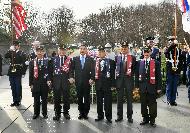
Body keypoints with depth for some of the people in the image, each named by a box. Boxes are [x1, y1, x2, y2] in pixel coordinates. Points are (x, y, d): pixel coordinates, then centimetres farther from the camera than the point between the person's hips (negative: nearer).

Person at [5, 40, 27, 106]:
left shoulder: (22, 53, -2)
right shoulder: (11, 52, 11)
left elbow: (24, 63, -4)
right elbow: (6, 56, -6)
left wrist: (23, 71, -9)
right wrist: (10, 50, -13)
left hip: (18, 73, -5)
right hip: (11, 72, 5)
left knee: (18, 88, 1)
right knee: (13, 88, 10)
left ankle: (18, 101, 12)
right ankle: (14, 101, 20)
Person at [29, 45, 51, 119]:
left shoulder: (47, 61, 2)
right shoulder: (32, 62, 5)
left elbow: (49, 72, -1)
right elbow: (30, 74, 5)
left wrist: (48, 80, -15)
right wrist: (31, 84, 1)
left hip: (44, 83, -1)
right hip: (36, 84, 1)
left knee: (44, 99, 8)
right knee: (36, 100, 9)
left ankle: (44, 113, 21)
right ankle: (36, 113, 23)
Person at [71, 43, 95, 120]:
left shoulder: (90, 59, 4)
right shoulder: (75, 59, 9)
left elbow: (93, 70, 0)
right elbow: (72, 69, 7)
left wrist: (92, 78, -12)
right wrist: (72, 77, -5)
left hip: (87, 82, -1)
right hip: (78, 81, 1)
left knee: (87, 98, 3)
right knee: (79, 98, 6)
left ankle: (86, 113, 15)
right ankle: (81, 113, 17)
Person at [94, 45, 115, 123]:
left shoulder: (110, 61, -1)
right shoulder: (95, 61, 9)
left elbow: (112, 73, -3)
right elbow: (93, 72, 15)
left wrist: (112, 84, -6)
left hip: (107, 84, -3)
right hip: (98, 84, 4)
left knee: (108, 101, 1)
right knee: (99, 100, 11)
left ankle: (108, 116, 11)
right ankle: (100, 116, 22)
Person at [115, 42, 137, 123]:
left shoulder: (132, 57, 3)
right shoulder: (117, 57, 8)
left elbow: (135, 68, 6)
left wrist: (131, 74, -5)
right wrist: (116, 74, 3)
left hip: (129, 80, -2)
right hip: (119, 80, 2)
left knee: (129, 99, 4)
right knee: (119, 99, 7)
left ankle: (129, 116, 13)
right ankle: (119, 116, 17)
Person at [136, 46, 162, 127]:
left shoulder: (156, 63, 0)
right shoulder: (139, 63, 7)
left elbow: (158, 76, 0)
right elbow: (137, 75, 8)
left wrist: (158, 87, -4)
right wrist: (137, 86, 3)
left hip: (152, 87, -2)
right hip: (143, 87, 2)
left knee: (152, 104, 4)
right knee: (143, 104, 9)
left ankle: (152, 120, 17)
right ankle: (145, 118, 23)